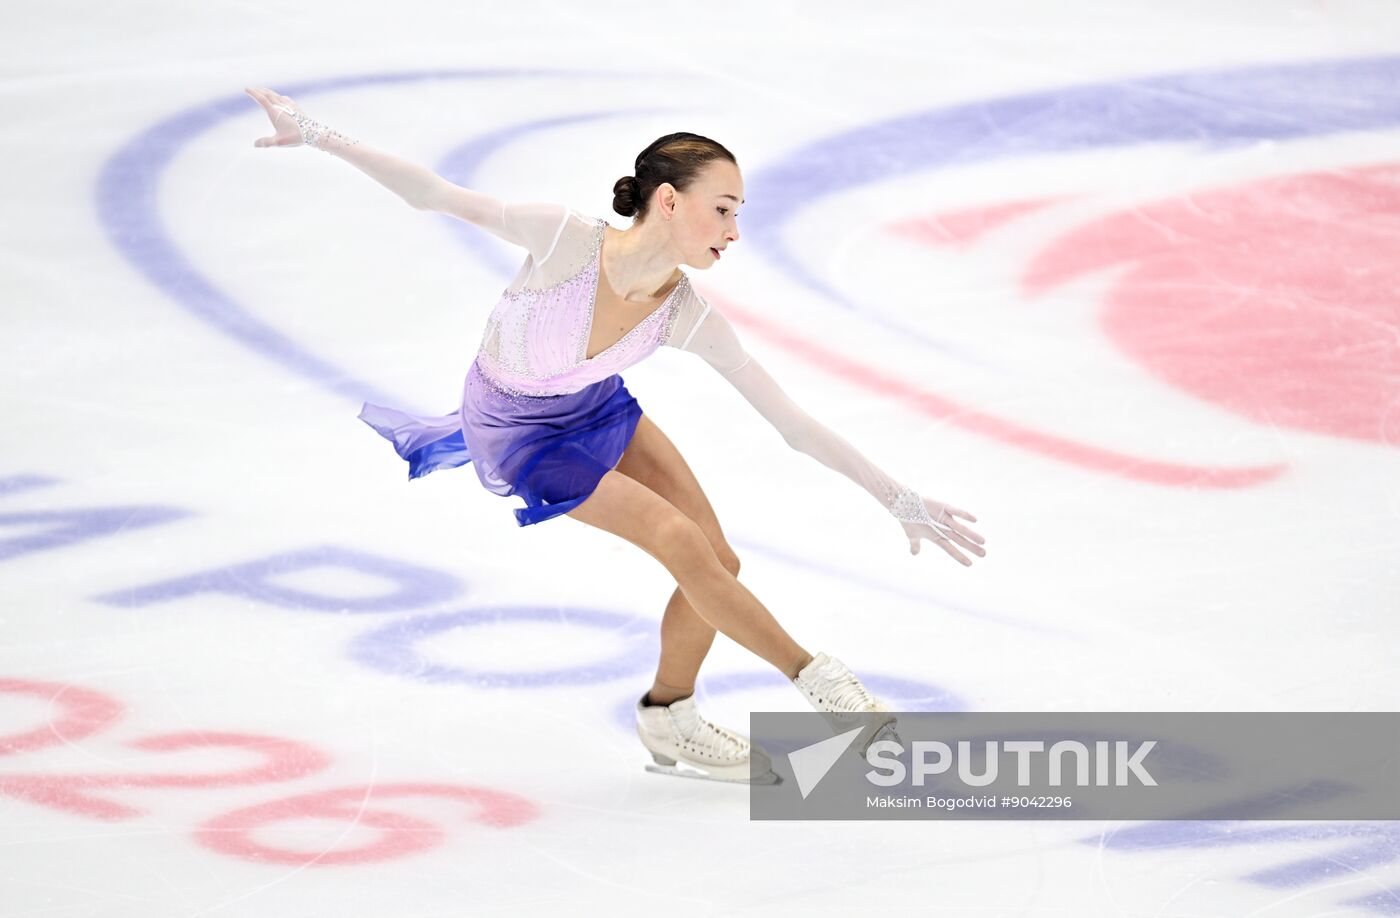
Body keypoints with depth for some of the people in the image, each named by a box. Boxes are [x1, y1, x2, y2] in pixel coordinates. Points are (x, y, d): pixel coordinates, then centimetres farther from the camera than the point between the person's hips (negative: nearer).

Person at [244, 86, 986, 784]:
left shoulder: (690, 319, -23)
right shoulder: (563, 239, -36)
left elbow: (793, 422, -18)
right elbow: (433, 195, -28)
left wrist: (899, 500, -19)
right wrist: (317, 136, -30)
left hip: (597, 411, 5)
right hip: (517, 432, -5)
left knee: (718, 562, -1)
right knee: (687, 548, -15)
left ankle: (669, 723, 25)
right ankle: (815, 678, 0)